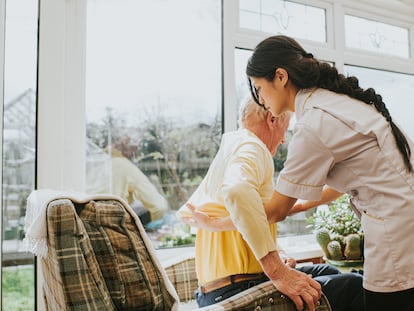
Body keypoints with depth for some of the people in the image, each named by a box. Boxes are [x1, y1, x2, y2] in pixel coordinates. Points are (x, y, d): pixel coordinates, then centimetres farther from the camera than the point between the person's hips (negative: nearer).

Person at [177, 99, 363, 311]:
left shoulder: (226, 154, 20)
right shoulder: (252, 147, -11)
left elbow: (185, 213, 21)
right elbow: (237, 191, -35)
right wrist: (277, 271, -32)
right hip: (236, 291, -10)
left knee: (326, 271, 23)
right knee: (354, 286, -9)